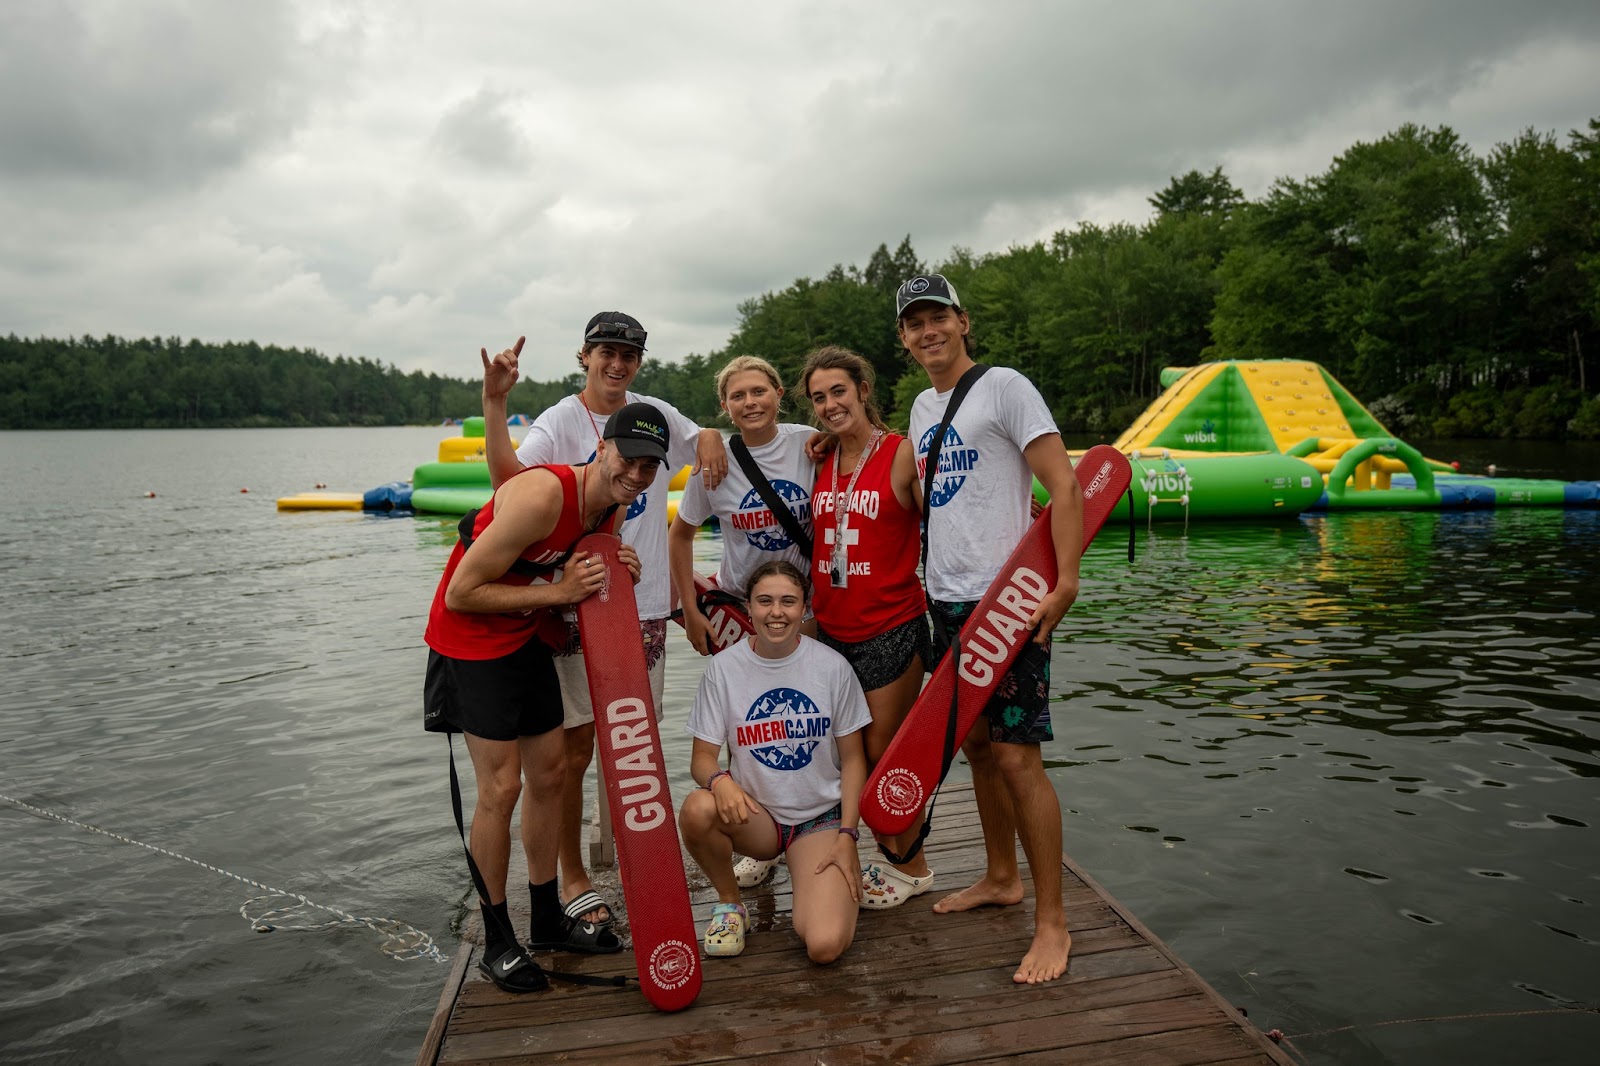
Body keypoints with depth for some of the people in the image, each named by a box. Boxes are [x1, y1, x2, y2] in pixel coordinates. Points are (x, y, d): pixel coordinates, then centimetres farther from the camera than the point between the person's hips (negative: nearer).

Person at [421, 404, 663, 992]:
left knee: (550, 773, 11)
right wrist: (558, 592, -25)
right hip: (472, 640, -8)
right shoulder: (541, 496, -29)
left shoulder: (614, 510, -2)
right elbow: (461, 594, -25)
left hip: (529, 639, 8)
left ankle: (547, 916, 28)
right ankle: (496, 940, 12)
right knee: (501, 786, -6)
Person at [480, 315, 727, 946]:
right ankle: (574, 883, 15)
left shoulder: (655, 415, 8)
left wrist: (710, 439, 3)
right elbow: (508, 476, -23)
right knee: (576, 749, 1)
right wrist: (494, 402, -32)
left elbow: (703, 439, 27)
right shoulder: (560, 422, -6)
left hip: (645, 604, 4)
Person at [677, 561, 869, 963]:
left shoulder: (832, 667, -8)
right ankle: (729, 902, -2)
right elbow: (701, 756, -5)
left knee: (825, 945, -22)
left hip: (821, 818, -1)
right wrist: (719, 779, -29)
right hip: (754, 816, 1)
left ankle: (836, 885, 16)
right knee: (696, 810, -34)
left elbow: (852, 758, 0)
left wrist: (847, 835, -7)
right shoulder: (724, 667, -7)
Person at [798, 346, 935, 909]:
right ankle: (888, 854, 31)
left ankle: (911, 865, 27)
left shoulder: (902, 454, -9)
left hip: (891, 630, -5)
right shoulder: (819, 460, 7)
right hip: (831, 629, 6)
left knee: (884, 754, 4)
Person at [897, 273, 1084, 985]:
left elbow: (1064, 485, -13)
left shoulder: (1003, 386, -7)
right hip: (947, 603, 8)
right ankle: (1000, 878, 31)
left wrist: (1064, 584, -22)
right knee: (975, 745, 15)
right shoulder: (922, 407, 16)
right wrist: (932, 583, 16)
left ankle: (1051, 922, 3)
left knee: (1015, 755, -8)